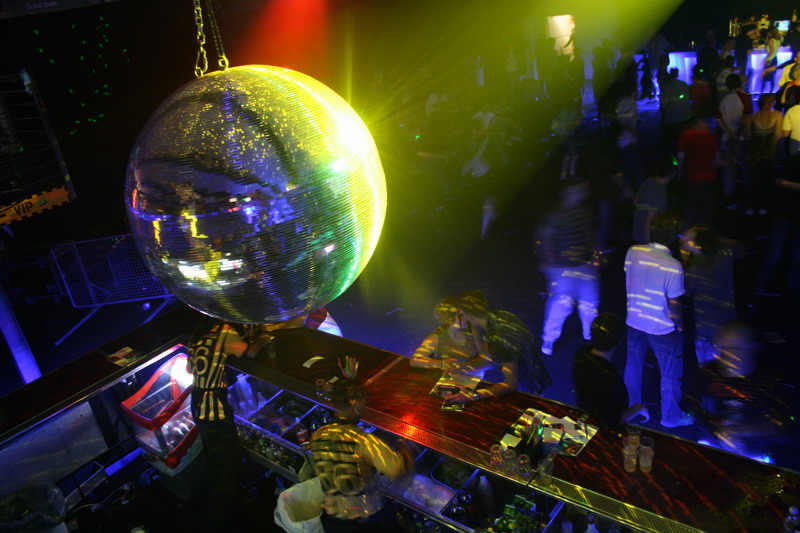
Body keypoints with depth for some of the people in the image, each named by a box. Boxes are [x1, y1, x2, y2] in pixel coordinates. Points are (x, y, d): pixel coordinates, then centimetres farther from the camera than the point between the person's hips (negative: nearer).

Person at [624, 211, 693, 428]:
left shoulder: (632, 252, -13)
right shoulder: (673, 267, -26)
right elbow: (674, 304, -17)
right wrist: (679, 325, 0)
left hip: (634, 321, 5)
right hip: (663, 328, -5)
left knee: (633, 366, 23)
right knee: (670, 373, 17)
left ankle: (633, 408, 42)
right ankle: (671, 416, 35)